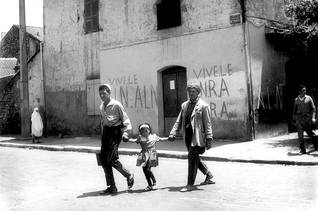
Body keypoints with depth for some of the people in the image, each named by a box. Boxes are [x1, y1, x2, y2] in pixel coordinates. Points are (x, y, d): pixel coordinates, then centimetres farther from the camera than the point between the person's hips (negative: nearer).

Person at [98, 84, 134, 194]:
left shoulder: (116, 105, -8)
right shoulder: (101, 107, 13)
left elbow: (125, 120, -6)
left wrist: (125, 133, -18)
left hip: (115, 131, -7)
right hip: (106, 132, 7)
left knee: (111, 159, -15)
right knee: (103, 159, 2)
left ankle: (129, 175, 10)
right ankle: (111, 187, 12)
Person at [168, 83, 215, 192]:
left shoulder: (203, 106, -5)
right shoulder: (184, 105, 14)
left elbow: (208, 123, -7)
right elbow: (179, 121, 15)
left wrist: (209, 138, -12)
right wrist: (173, 133, 5)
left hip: (197, 136, -7)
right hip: (188, 136, 7)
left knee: (192, 157, -8)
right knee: (195, 158, 16)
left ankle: (190, 184, 1)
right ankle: (209, 176, 36)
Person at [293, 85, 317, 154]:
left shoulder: (308, 98, 3)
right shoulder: (296, 100, 8)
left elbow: (313, 108, 3)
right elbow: (294, 110, 17)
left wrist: (313, 117, -8)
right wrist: (293, 119, 16)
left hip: (307, 118, -1)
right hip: (299, 118, 2)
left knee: (310, 133, 5)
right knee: (300, 134, -4)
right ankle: (302, 149, 1)